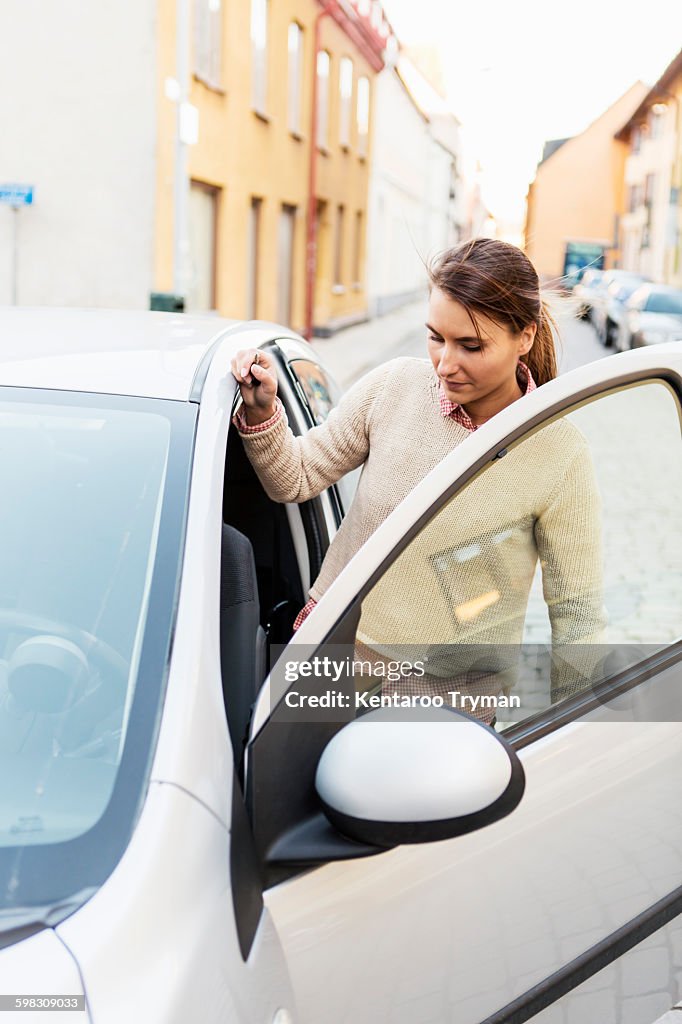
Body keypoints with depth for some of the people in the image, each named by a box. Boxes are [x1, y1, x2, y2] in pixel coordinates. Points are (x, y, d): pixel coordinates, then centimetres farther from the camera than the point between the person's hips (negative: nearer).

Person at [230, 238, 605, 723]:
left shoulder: (561, 455, -15)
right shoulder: (393, 386, -7)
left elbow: (577, 611, -7)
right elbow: (296, 479, 3)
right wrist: (261, 412, -16)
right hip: (330, 652, 3)